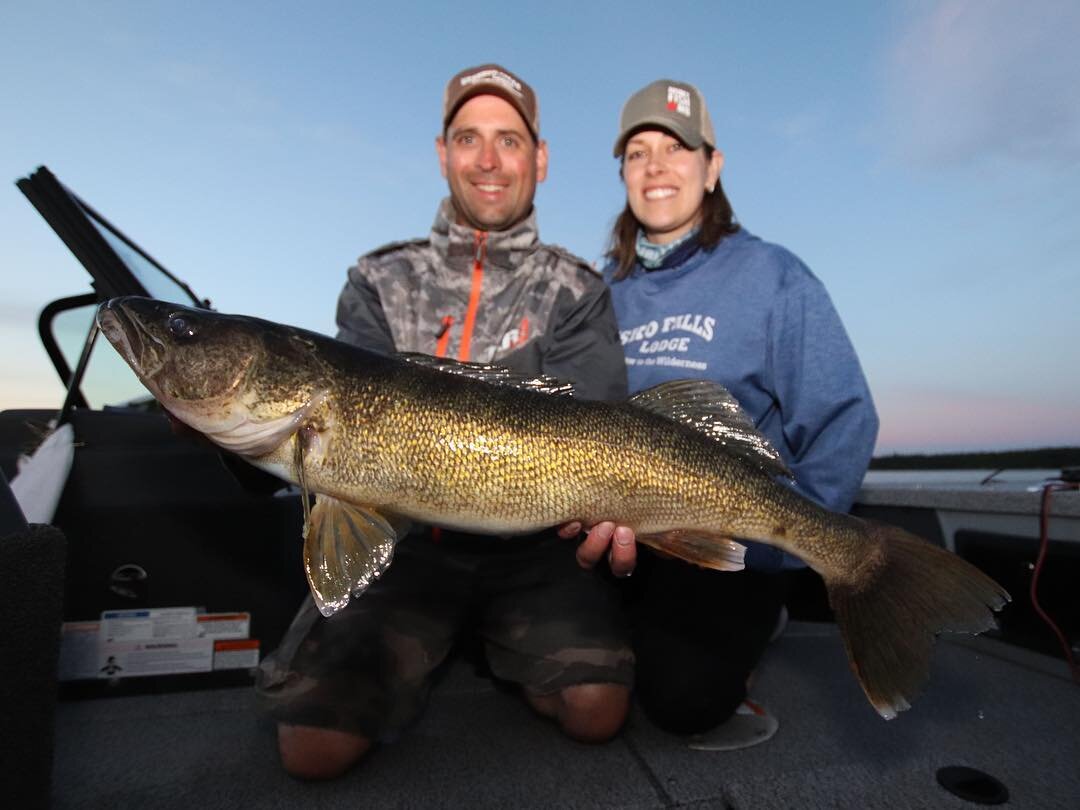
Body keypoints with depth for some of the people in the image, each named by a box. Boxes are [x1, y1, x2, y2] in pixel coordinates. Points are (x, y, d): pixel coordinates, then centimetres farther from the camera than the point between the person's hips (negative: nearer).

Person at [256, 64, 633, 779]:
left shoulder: (577, 291, 4)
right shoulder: (381, 283, 9)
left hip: (536, 542, 0)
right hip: (405, 540, 1)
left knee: (596, 712, -20)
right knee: (315, 746, -13)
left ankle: (499, 645, 12)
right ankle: (419, 656, 17)